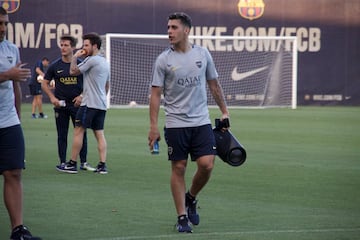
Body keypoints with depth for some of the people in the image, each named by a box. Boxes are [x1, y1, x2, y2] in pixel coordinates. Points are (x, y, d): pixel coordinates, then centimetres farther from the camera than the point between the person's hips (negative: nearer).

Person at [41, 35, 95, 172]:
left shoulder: (80, 64, -1)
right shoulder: (55, 66, 1)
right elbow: (45, 83, 8)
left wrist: (81, 96, -8)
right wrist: (52, 97, -5)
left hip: (77, 104, 0)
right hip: (61, 104, 0)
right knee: (62, 135, 4)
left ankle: (83, 162, 8)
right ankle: (62, 163, 10)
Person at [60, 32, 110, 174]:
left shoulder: (91, 60, -11)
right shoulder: (105, 62, 18)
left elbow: (73, 71, -9)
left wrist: (75, 57, 2)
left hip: (89, 104, -9)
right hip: (102, 104, 9)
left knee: (78, 131, -4)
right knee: (99, 133, 6)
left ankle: (72, 164, -3)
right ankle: (102, 165, -1)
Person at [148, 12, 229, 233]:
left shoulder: (203, 54, 4)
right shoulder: (164, 60, -3)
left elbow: (214, 84, 15)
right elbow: (156, 94, -3)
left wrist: (224, 111, 14)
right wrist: (153, 127, -9)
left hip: (201, 122, 2)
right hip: (175, 124, -2)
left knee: (206, 165, -9)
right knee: (179, 168, 0)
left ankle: (191, 198, 19)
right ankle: (182, 217, 9)